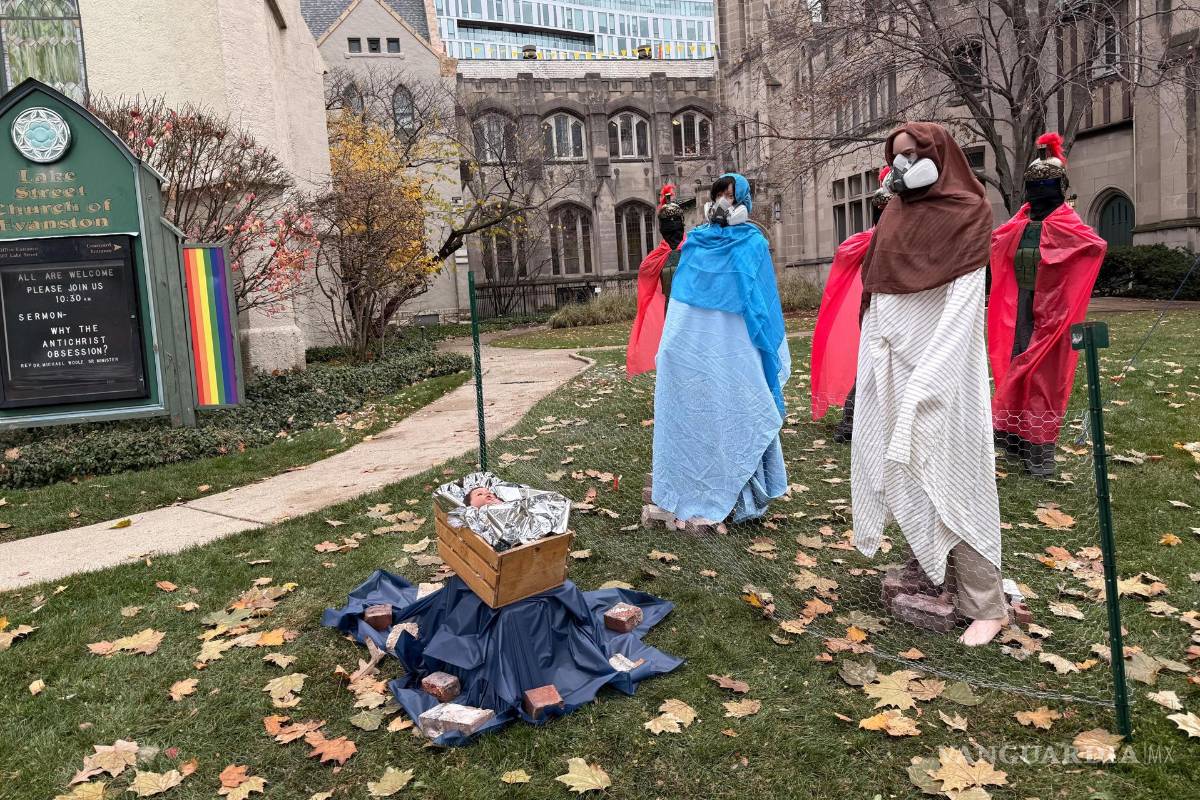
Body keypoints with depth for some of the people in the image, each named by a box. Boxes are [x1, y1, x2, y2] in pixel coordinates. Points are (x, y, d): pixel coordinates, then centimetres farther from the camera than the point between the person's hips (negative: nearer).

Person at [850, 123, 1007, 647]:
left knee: (949, 471, -7)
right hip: (891, 358, 7)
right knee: (900, 467, 8)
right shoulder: (894, 215, 15)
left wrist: (929, 375, -20)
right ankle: (927, 572, 22)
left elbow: (963, 298, -12)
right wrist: (875, 357, 8)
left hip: (940, 360, -7)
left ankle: (985, 603, 1)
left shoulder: (967, 213, -4)